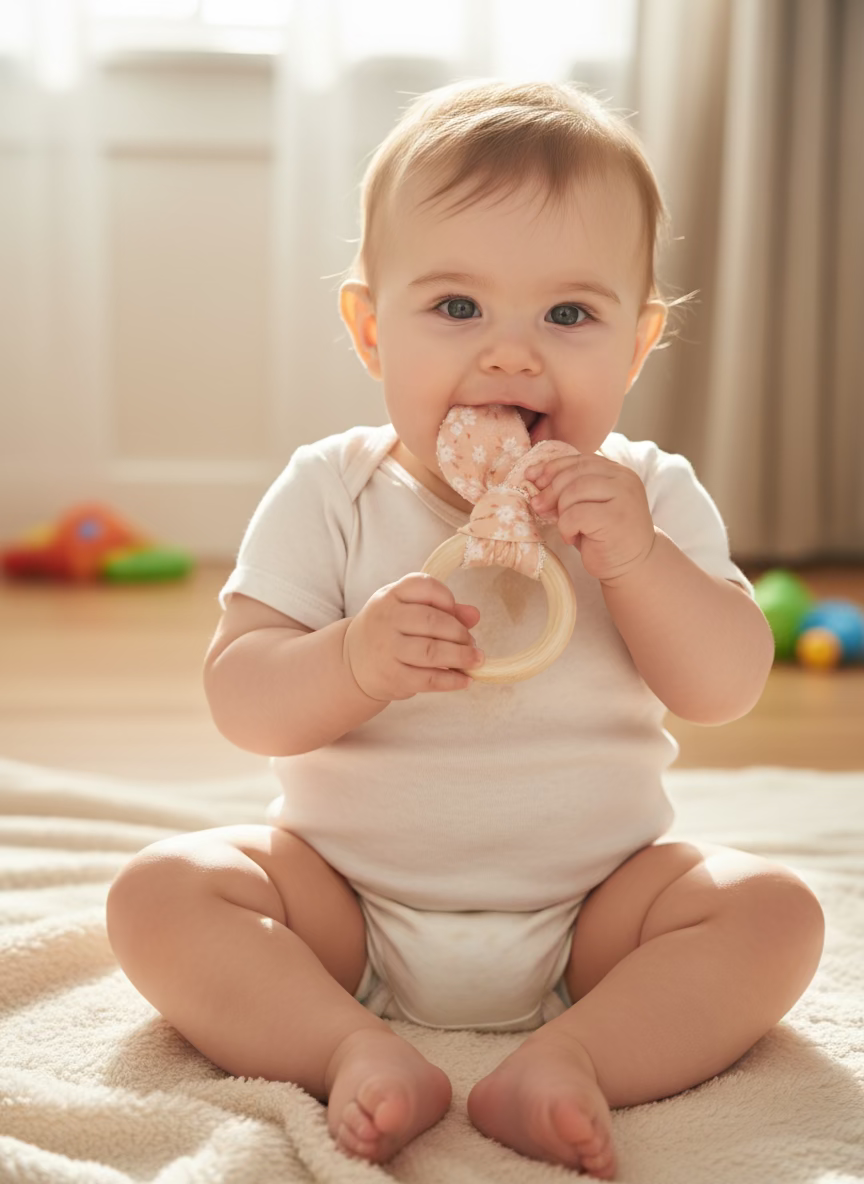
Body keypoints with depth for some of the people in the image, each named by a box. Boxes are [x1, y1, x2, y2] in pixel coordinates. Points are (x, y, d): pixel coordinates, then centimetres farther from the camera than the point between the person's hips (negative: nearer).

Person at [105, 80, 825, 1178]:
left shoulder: (649, 495, -4)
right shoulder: (332, 493, -8)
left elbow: (729, 689, -10)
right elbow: (239, 702, -12)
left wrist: (634, 557, -26)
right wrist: (355, 663, -33)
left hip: (589, 905, 1)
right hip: (348, 900, 0)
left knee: (772, 911, -20)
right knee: (160, 891, -19)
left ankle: (567, 1061, -27)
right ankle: (357, 1050, -26)